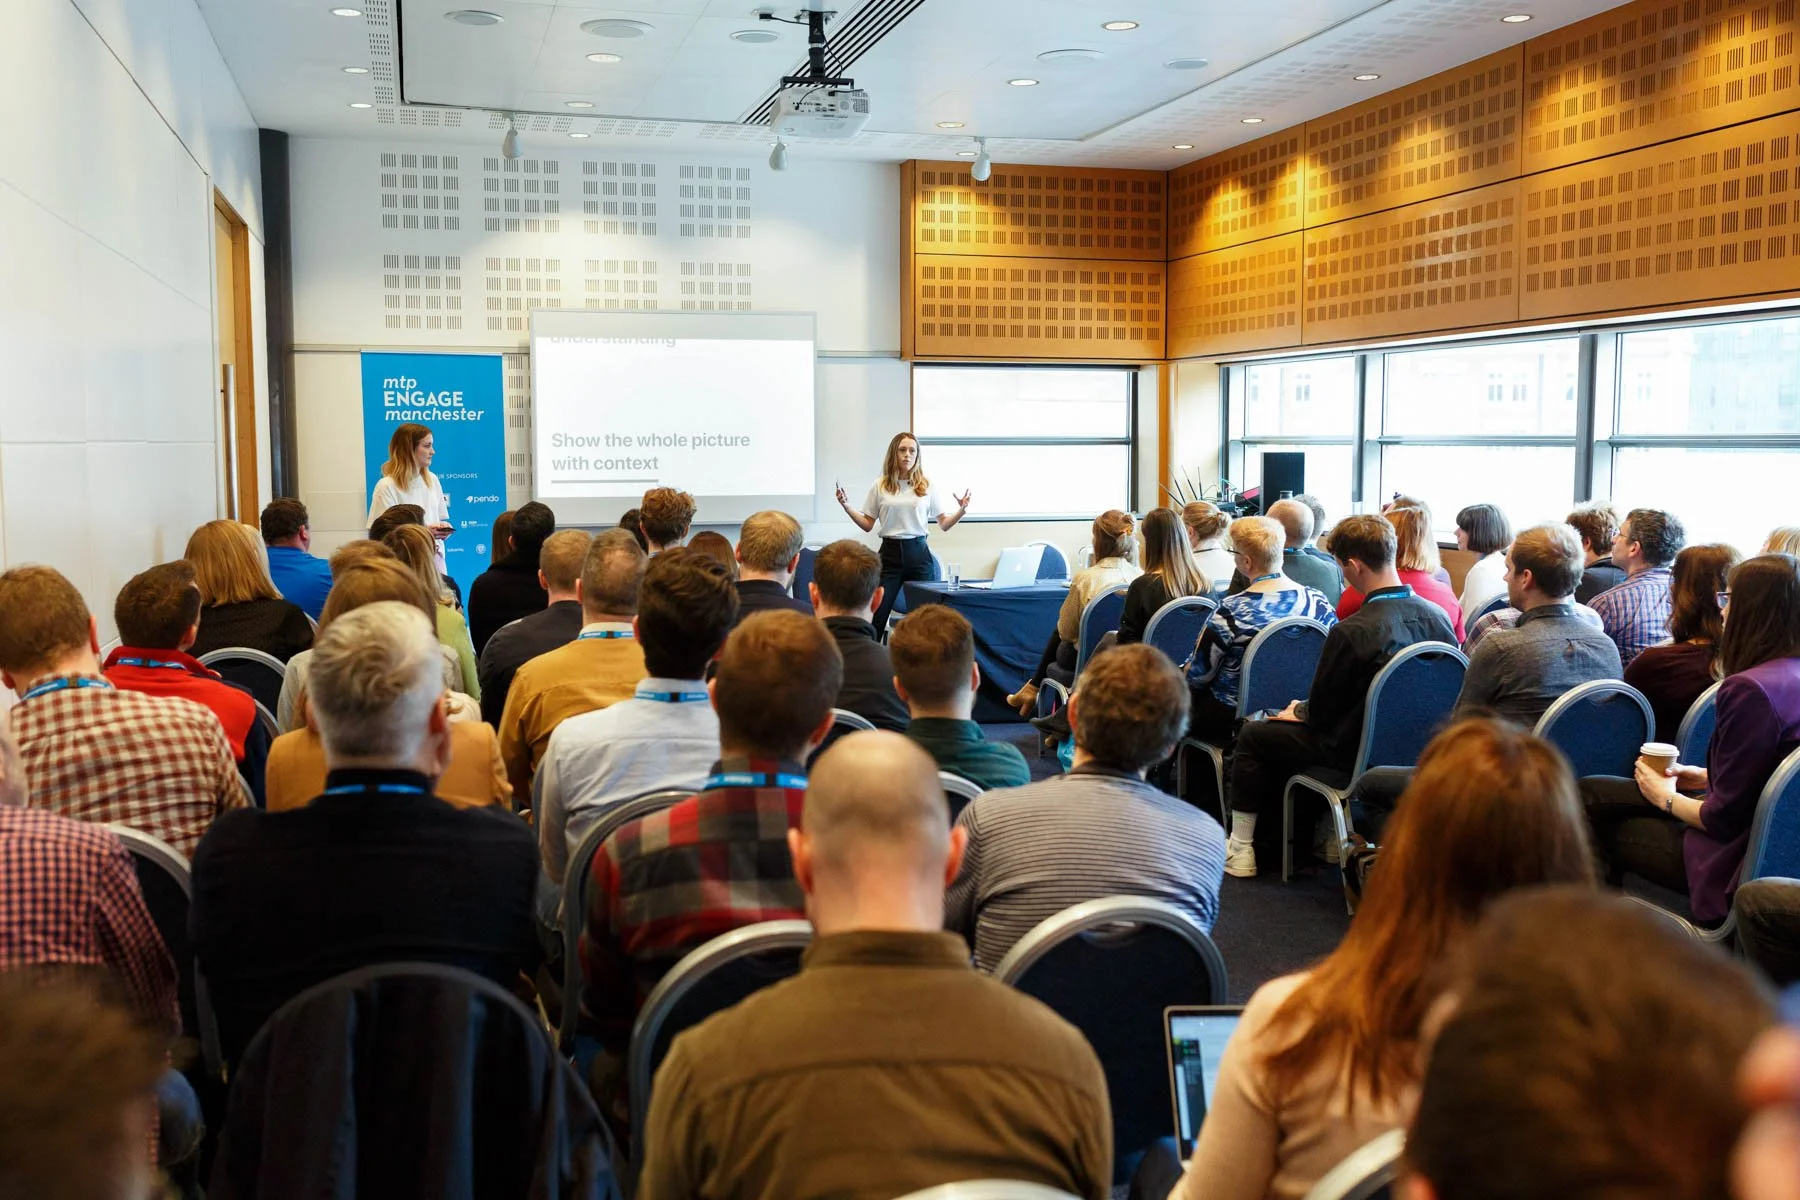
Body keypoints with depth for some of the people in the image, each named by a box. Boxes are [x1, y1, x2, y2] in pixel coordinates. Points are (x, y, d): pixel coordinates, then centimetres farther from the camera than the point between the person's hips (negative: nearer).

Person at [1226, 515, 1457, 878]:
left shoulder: (1350, 632, -26)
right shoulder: (1437, 617, -8)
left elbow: (1321, 712, -14)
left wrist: (1298, 710, 10)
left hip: (1356, 753, -7)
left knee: (1253, 735, 13)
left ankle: (1240, 850, 19)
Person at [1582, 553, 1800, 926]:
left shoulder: (1750, 690, -26)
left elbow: (1724, 818, -21)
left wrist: (1666, 798, -3)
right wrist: (1705, 776, 8)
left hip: (1734, 861, -9)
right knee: (1589, 793, 12)